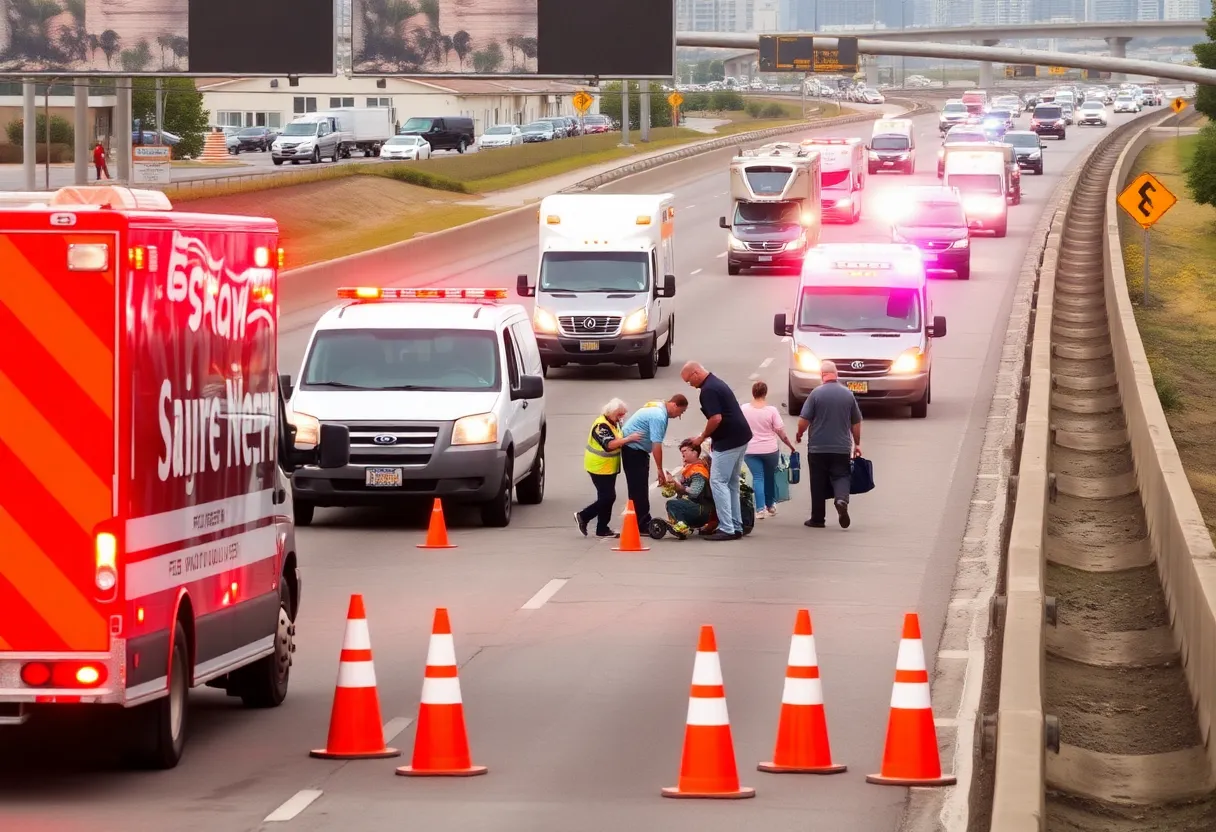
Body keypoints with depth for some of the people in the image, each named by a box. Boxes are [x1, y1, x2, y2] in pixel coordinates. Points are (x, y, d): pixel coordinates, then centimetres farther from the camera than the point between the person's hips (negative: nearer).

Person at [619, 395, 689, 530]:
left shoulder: (659, 408, 7)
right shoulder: (659, 416, -25)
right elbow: (656, 446, -26)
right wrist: (660, 471, -21)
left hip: (638, 449, 10)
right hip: (633, 449, -10)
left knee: (640, 487, 12)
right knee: (638, 487, -8)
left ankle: (643, 522, 17)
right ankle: (641, 524, -7)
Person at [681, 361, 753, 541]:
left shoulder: (708, 390, -16)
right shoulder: (717, 383, 16)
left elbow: (716, 419, -24)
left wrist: (702, 437, -9)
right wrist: (707, 437, 21)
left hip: (728, 442, -10)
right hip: (741, 438, 10)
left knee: (718, 482, -7)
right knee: (731, 484, 15)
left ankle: (727, 529, -11)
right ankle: (736, 527, 18)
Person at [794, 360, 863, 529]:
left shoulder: (816, 393, -8)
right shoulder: (848, 394, 2)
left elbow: (804, 420, -8)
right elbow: (856, 423, 8)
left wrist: (799, 435, 11)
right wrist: (857, 444, 19)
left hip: (818, 447, -2)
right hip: (842, 448, 2)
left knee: (818, 484, 6)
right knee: (841, 477, 6)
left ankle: (818, 519, 10)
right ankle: (842, 499, -24)